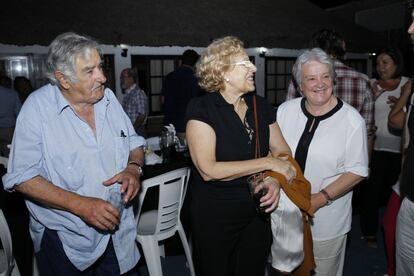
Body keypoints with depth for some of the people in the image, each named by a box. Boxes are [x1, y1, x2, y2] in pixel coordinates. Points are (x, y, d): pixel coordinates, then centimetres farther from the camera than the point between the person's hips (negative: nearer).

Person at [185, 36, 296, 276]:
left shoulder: (261, 106, 1)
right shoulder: (201, 108, -15)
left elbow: (282, 151, 6)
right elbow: (208, 170, -24)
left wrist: (275, 180, -16)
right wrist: (268, 162, -21)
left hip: (258, 214, 5)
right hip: (215, 218, -4)